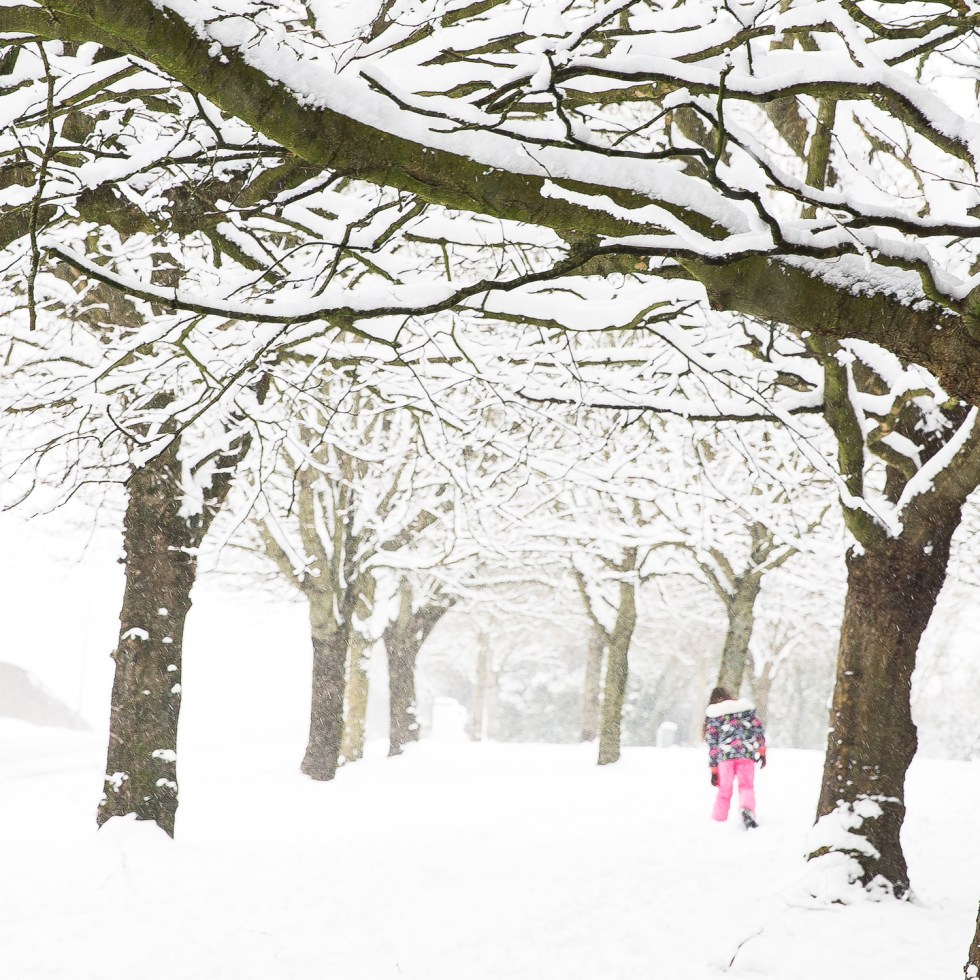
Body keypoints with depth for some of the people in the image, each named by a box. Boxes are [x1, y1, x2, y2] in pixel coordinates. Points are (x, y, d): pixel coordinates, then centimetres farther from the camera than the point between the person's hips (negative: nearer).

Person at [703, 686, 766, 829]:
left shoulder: (713, 715, 13)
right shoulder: (746, 707, 18)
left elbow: (712, 743, 10)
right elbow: (758, 728, 10)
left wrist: (714, 770, 10)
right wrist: (762, 751, 11)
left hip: (725, 755, 0)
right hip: (747, 754, 1)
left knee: (724, 790, 9)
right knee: (746, 786, 5)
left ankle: (719, 821, 6)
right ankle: (747, 809, -24)